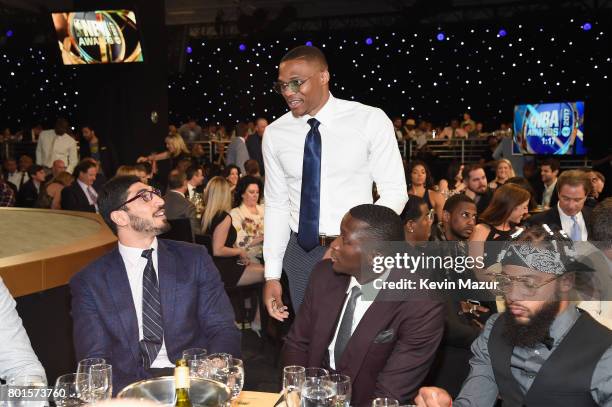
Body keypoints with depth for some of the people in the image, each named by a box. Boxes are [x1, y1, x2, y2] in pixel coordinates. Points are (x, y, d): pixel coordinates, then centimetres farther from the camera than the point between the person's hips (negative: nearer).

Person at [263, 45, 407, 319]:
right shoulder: (275, 134, 0)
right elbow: (276, 205, 5)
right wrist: (272, 275, 2)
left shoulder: (370, 120, -8)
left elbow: (395, 192, -6)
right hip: (300, 252, 3)